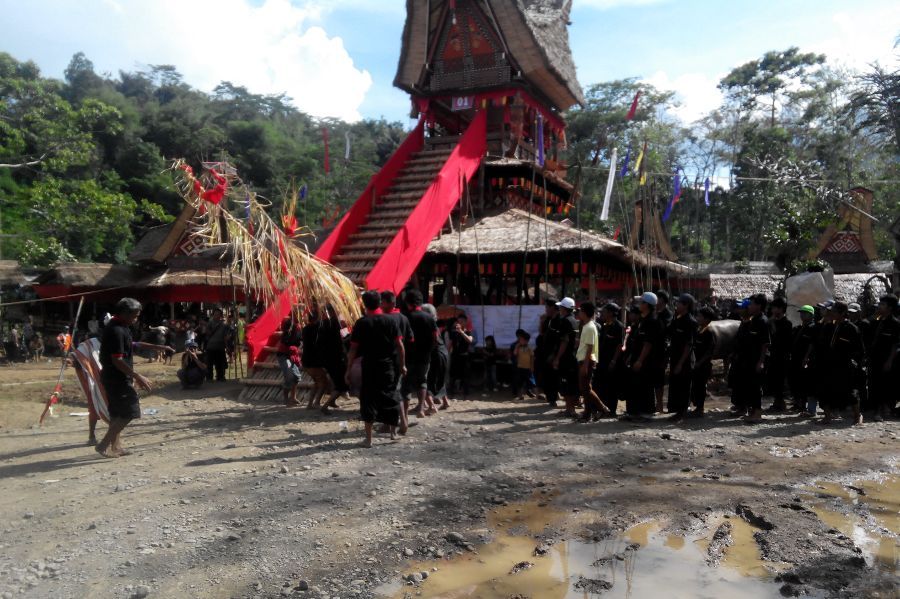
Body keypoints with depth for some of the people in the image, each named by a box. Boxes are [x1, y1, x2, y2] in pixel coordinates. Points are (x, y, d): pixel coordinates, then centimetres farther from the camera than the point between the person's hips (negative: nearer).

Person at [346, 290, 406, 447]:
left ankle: (368, 438, 5)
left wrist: (348, 370, 1)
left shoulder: (361, 323, -5)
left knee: (368, 400, 4)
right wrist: (403, 365, 7)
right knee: (390, 396, 16)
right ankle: (393, 431, 25)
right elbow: (400, 345, -2)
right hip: (388, 365, 2)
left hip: (369, 365, -2)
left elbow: (353, 348, -5)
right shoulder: (390, 320, -1)